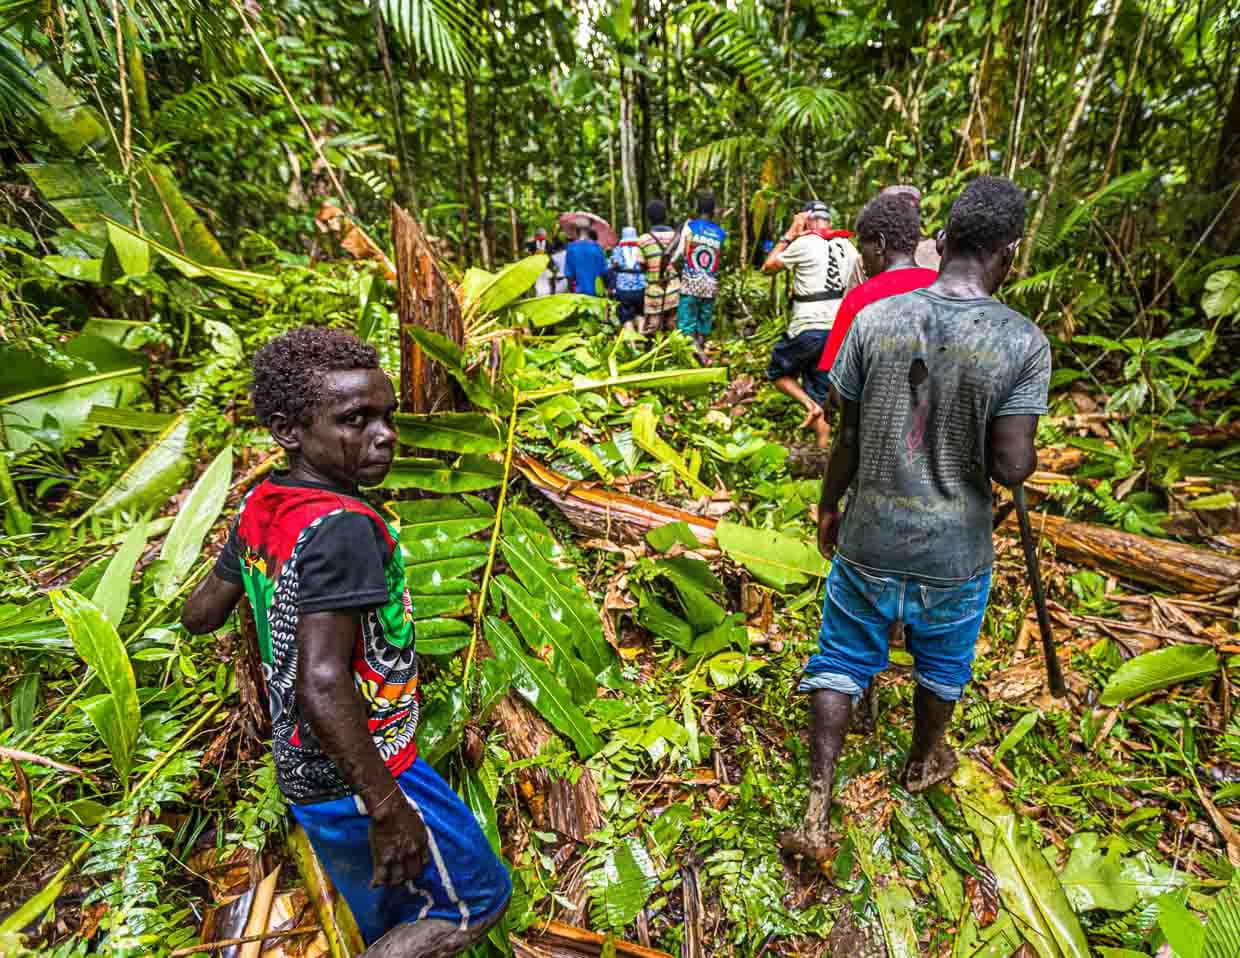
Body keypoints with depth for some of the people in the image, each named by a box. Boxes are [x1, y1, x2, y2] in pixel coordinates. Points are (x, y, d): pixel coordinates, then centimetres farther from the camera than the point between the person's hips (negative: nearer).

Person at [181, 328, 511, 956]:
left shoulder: (260, 507, -1)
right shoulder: (341, 527, -27)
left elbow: (200, 615, 10)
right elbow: (323, 684, -32)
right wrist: (388, 808, -25)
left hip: (308, 774, 9)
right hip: (360, 778, -8)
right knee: (478, 901, 12)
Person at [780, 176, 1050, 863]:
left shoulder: (874, 319, -10)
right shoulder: (1023, 342, -14)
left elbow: (847, 438, -5)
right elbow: (1010, 467, -16)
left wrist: (829, 506, 10)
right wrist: (1025, 453, 7)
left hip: (869, 539, 1)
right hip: (955, 551, 0)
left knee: (841, 661, 15)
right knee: (942, 665, 26)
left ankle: (817, 813, 17)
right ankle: (923, 764, 51)